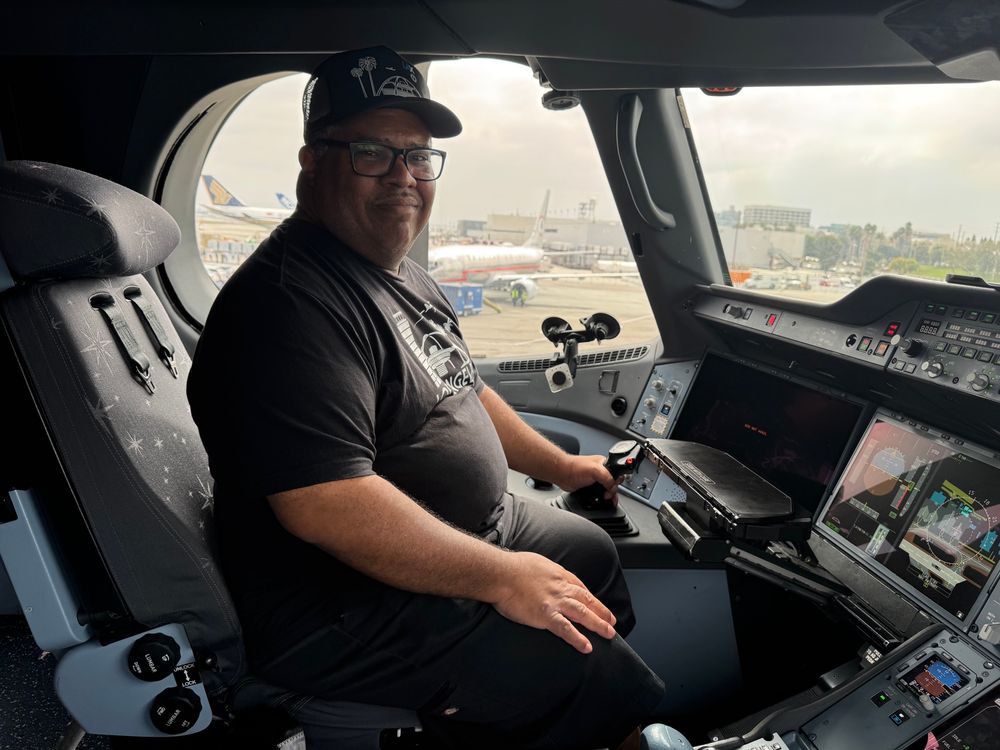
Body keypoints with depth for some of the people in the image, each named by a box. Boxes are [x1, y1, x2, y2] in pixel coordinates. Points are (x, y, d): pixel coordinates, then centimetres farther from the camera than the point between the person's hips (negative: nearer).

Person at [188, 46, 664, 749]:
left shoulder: (404, 276, 9)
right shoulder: (289, 300, -25)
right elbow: (324, 504, -32)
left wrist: (561, 465, 19)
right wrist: (502, 578, -24)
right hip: (348, 610, -10)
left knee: (594, 551, 22)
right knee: (597, 675, -16)